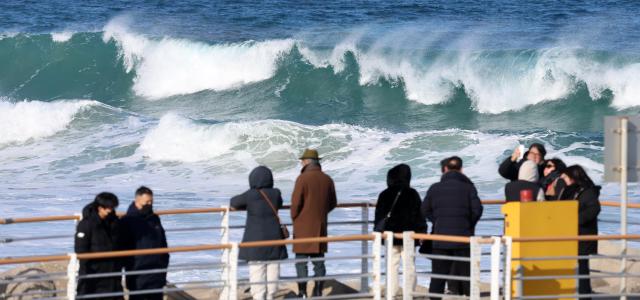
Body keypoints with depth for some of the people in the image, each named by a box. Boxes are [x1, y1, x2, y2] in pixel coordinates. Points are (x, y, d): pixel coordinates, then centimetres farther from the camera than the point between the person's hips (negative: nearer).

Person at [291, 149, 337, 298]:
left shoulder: (303, 178, -13)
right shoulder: (327, 179, 5)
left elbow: (295, 202, -14)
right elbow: (333, 203, 13)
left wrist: (294, 218, 3)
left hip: (303, 226, -5)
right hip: (320, 227, 5)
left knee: (301, 262, 0)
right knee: (319, 261, 10)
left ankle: (302, 293, -3)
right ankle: (318, 292, 11)